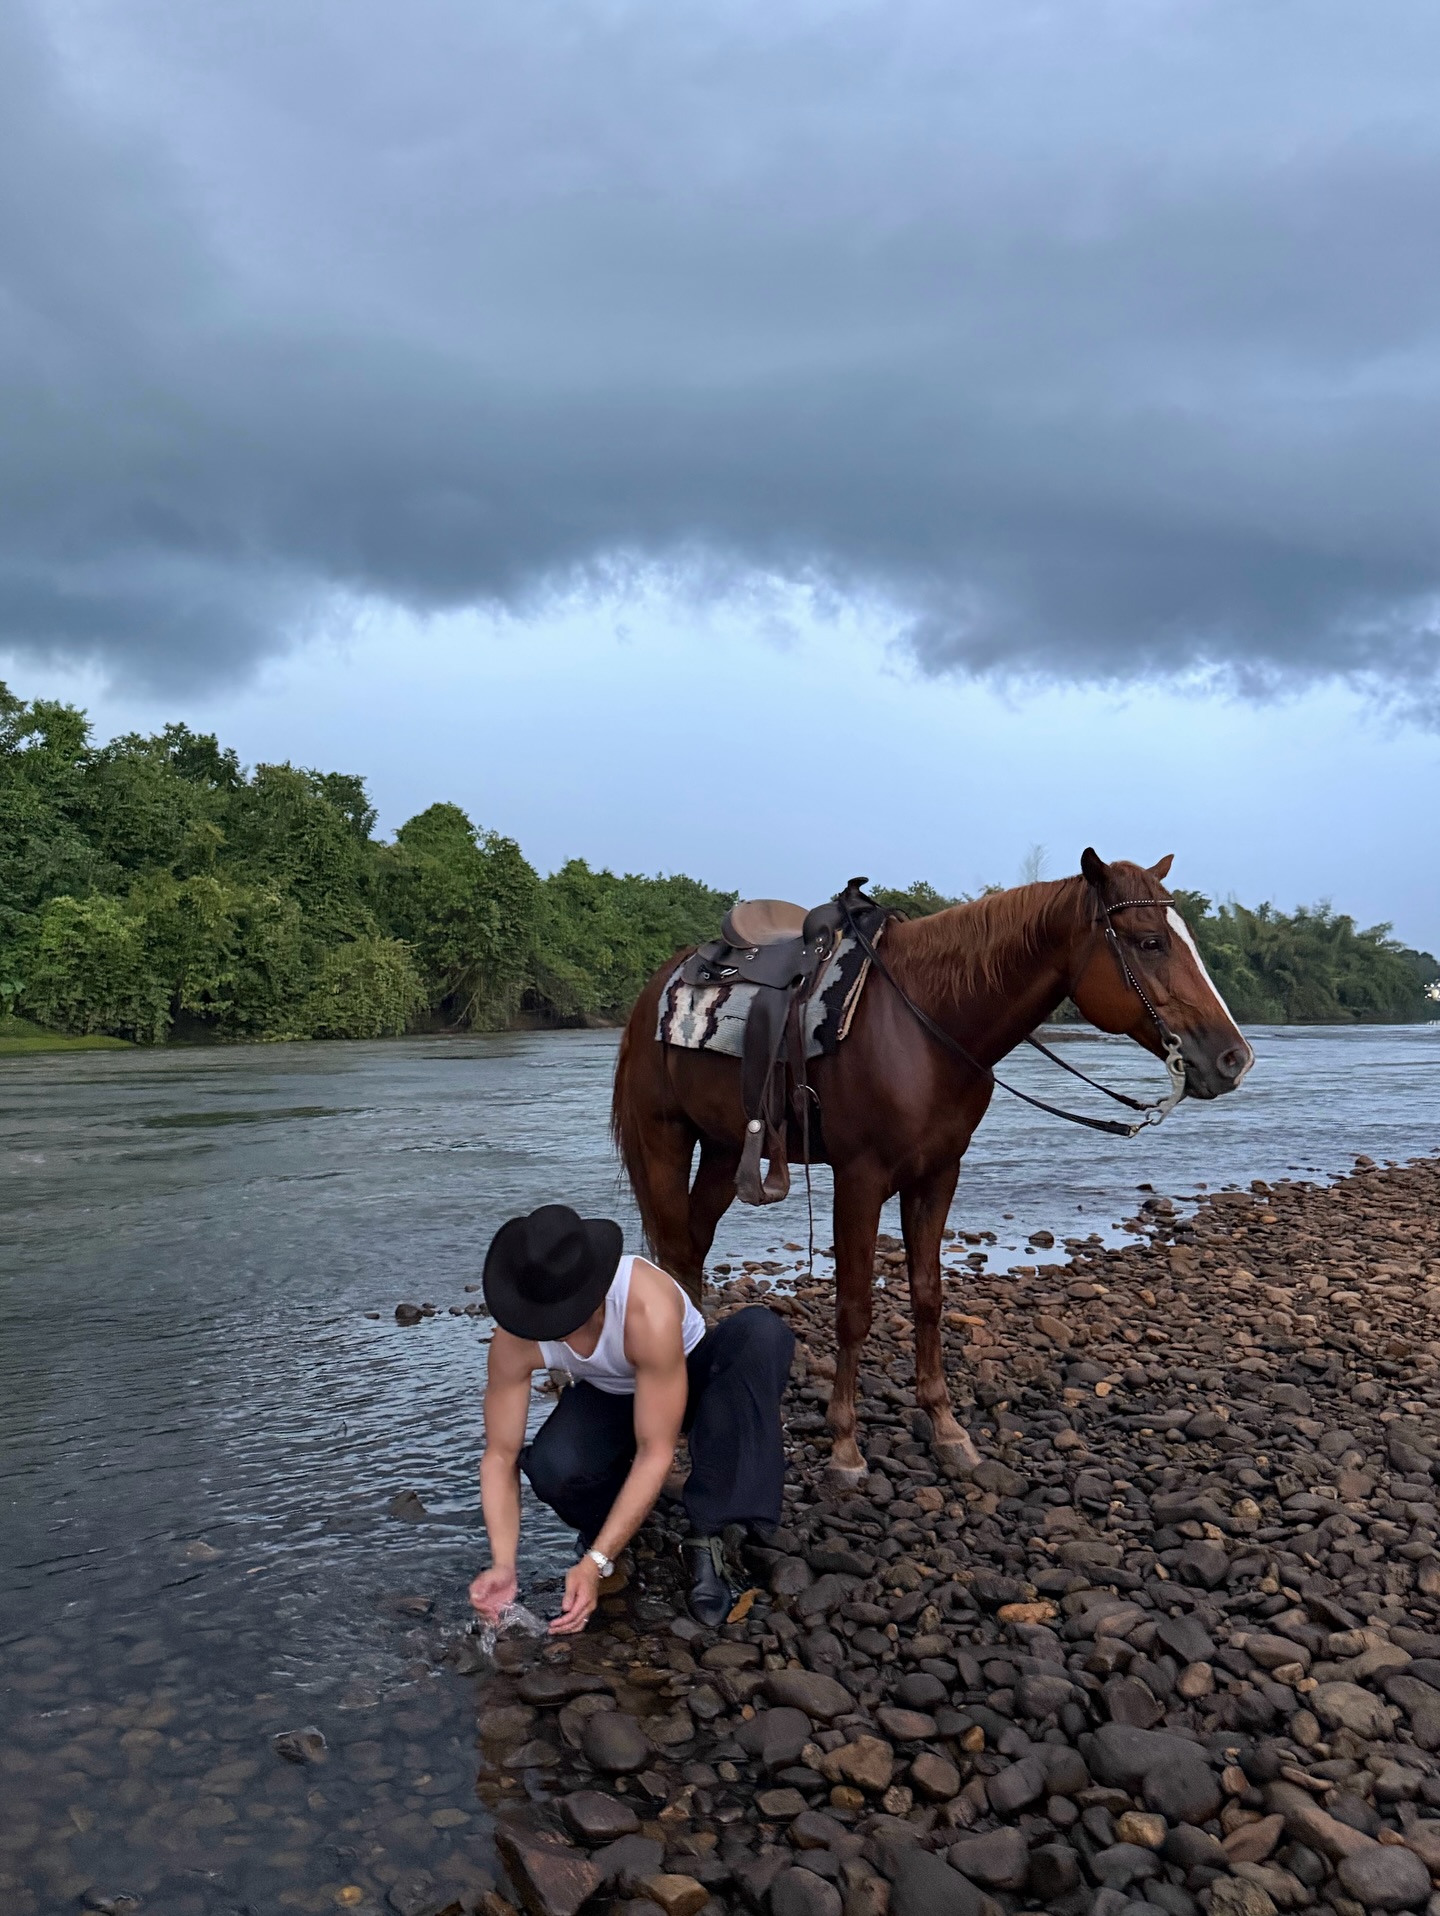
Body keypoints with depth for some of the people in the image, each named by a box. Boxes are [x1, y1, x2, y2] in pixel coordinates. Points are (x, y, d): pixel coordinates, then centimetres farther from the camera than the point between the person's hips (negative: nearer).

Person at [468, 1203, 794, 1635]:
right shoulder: (515, 1337, -29)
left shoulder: (649, 1310, -41)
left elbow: (655, 1454, -35)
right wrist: (503, 1565, -33)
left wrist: (596, 1564, -39)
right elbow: (499, 1456, -20)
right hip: (605, 1397, 2)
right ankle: (606, 1524, 5)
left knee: (761, 1332, -36)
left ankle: (704, 1537, -26)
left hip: (688, 1379, -1)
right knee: (552, 1467, -35)